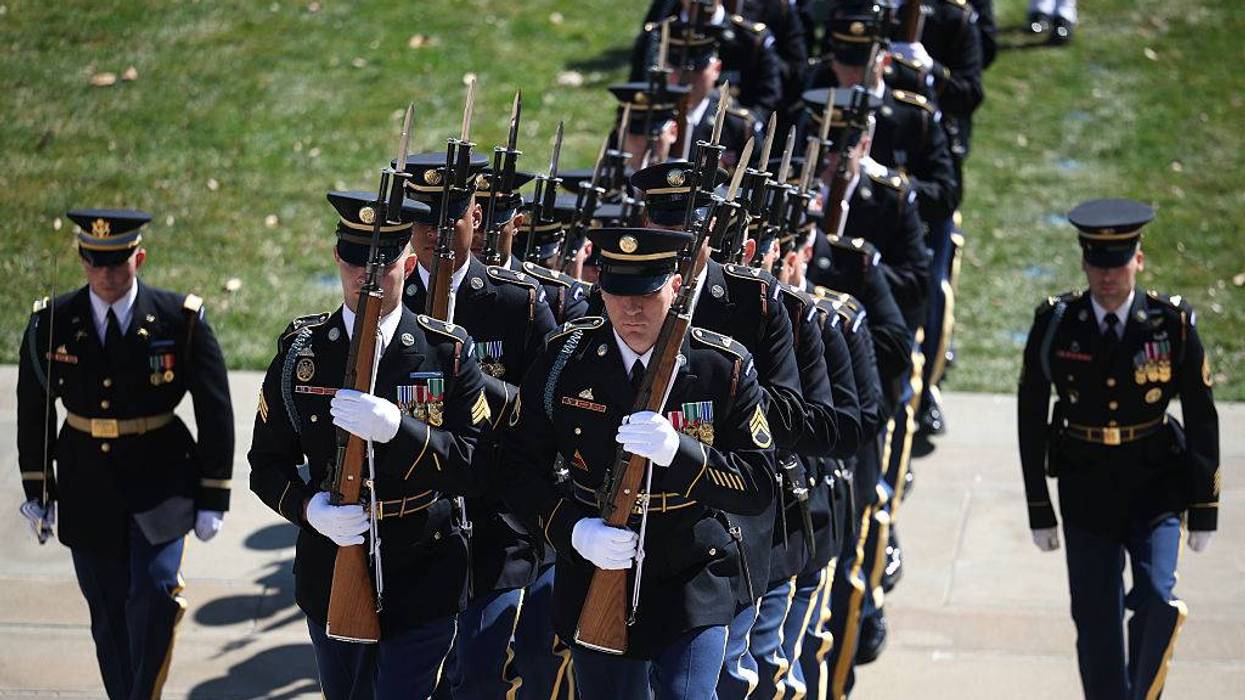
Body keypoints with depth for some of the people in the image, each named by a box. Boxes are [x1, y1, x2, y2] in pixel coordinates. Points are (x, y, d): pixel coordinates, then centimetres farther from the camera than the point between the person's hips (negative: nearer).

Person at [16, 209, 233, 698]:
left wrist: (213, 499, -4)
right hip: (87, 488, 2)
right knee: (108, 616, 9)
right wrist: (37, 492, 9)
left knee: (155, 593, -18)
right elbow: (32, 412, 9)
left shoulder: (182, 320, -8)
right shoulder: (51, 323, -2)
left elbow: (216, 412, -3)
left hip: (160, 483, -2)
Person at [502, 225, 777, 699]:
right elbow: (521, 468, 0)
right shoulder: (566, 357, -3)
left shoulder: (725, 368, -8)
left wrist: (679, 451, -27)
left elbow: (759, 486, -10)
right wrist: (574, 530, -17)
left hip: (693, 590, -2)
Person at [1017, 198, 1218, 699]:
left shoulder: (1172, 323, -7)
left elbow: (1202, 420, 0)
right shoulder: (1055, 324, -6)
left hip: (1155, 486, -1)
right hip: (1086, 489, 1)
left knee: (1156, 601, -18)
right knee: (1096, 623, 4)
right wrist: (1039, 510, 2)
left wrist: (1204, 510, 1)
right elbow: (1031, 420, 2)